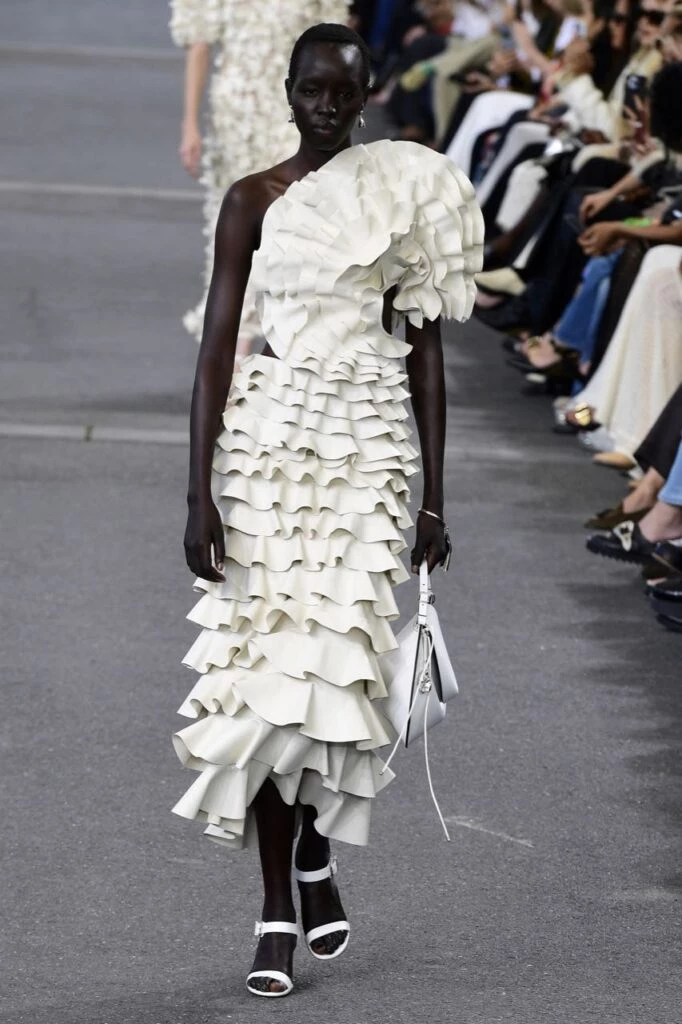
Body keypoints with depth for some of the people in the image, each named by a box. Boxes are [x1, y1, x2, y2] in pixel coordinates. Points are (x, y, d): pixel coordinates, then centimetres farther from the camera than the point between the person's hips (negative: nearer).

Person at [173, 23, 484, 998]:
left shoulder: (407, 194, 5)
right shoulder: (252, 200, 3)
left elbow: (424, 349, 7)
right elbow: (217, 344, 0)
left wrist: (432, 495, 4)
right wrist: (199, 491, -8)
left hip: (370, 441, 1)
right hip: (271, 433, -1)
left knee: (339, 654, -4)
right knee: (270, 659, -5)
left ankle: (313, 853, 23)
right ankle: (279, 907, 0)